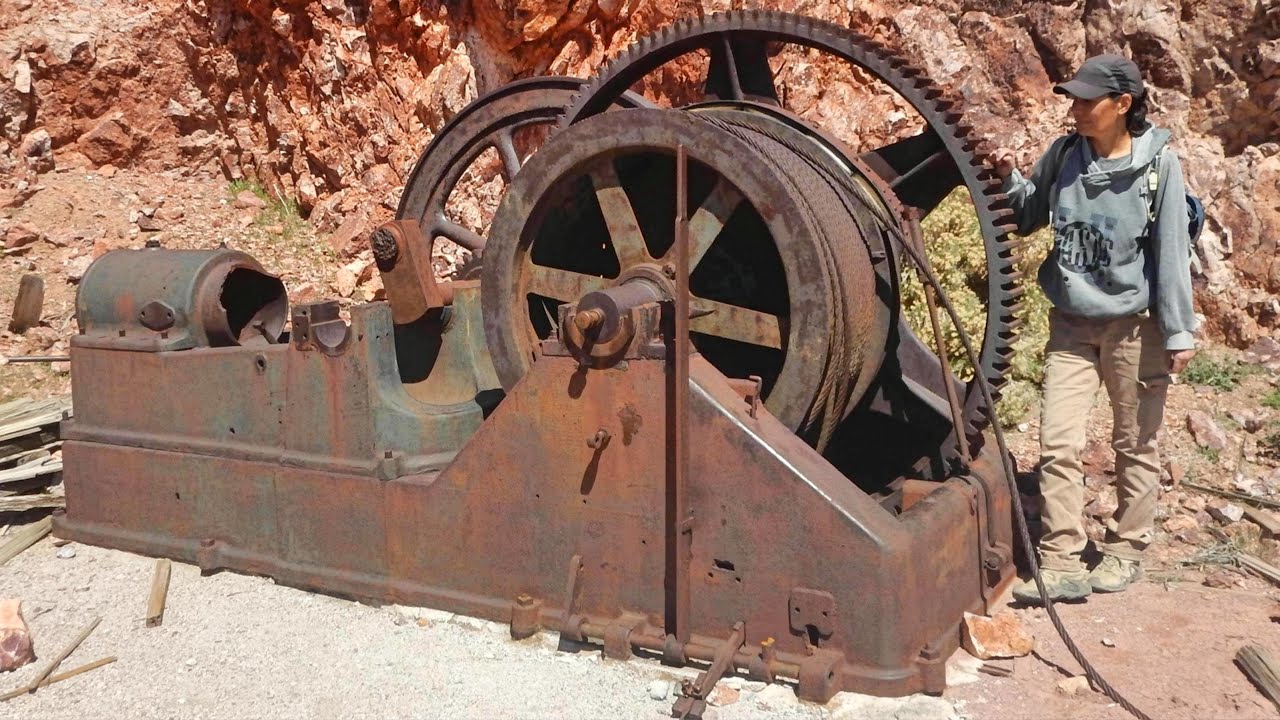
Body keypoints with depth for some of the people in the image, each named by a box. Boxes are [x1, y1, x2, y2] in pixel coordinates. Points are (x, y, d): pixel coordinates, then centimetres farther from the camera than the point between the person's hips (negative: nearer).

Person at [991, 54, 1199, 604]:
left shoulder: (1158, 163, -10)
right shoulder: (1064, 154, 0)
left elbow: (1171, 251, -9)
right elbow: (1029, 217, 13)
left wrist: (1179, 331, -10)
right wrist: (1008, 180, -6)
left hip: (1134, 326, -3)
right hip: (1071, 322, 3)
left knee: (1135, 444, 10)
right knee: (1058, 444, -1)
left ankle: (1125, 551, 26)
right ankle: (1062, 563, 5)